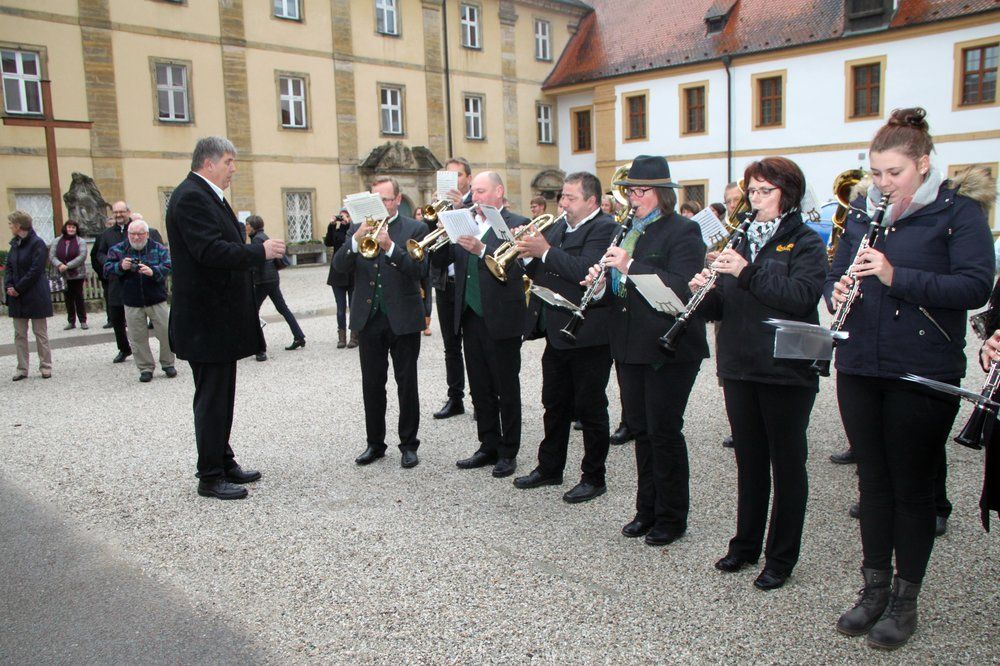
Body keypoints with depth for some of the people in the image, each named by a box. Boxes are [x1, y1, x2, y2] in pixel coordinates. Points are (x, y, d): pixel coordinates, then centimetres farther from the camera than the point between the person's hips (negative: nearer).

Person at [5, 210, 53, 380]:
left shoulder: (37, 243, -11)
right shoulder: (15, 243, 11)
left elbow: (35, 270, -16)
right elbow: (8, 267, 11)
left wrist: (18, 288, -16)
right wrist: (9, 286, -6)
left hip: (35, 295, -7)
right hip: (17, 296, 7)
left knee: (40, 333, 2)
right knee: (19, 334, 7)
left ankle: (45, 367, 10)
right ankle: (22, 369, 13)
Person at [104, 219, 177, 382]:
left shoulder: (158, 248, 0)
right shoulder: (118, 250, 5)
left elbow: (167, 268, -12)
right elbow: (107, 269, -1)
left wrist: (153, 271, -31)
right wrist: (121, 266, -21)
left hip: (157, 301, -1)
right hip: (132, 303, 1)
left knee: (166, 333, 2)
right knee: (137, 338, 5)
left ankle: (168, 364, 19)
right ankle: (145, 368, 17)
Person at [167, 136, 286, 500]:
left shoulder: (208, 196, 16)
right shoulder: (191, 197, -16)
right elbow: (210, 251, -27)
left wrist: (256, 250, 6)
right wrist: (261, 251, -21)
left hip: (219, 316, 11)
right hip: (207, 318, -11)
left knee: (220, 395, 17)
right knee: (211, 398, -2)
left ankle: (224, 462, 29)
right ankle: (210, 477, 9)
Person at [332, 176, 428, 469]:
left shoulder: (415, 229, 0)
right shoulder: (357, 228, 9)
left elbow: (420, 269, -13)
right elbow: (340, 266, -2)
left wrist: (390, 247, -25)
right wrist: (356, 241, -19)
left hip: (403, 319, -3)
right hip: (368, 319, 3)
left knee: (407, 384, 5)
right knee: (372, 384, 9)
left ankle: (408, 444, 16)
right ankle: (375, 443, 21)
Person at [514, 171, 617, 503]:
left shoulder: (604, 228, -12)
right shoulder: (559, 227, 13)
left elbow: (585, 271, -27)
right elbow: (538, 272, 13)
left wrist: (545, 251, -23)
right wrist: (528, 253, -6)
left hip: (587, 335, -8)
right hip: (556, 333, 8)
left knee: (590, 408, 4)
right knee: (555, 404, 18)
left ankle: (594, 478, 18)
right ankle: (549, 468, 32)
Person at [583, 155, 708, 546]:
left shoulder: (683, 232, -9)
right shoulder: (626, 231, 14)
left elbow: (683, 288, -23)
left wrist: (630, 267, -26)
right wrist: (601, 281, -2)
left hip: (669, 349, -7)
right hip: (630, 346, 7)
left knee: (664, 432, 0)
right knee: (641, 429, 14)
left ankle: (672, 517, 16)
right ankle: (647, 509, 27)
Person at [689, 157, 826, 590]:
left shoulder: (805, 243, -3)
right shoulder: (741, 242, 13)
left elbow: (802, 296, -21)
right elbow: (718, 308, 11)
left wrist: (748, 272, -25)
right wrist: (704, 291, -10)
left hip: (787, 371, -5)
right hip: (739, 368, 5)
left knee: (787, 464, 6)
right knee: (749, 460, 15)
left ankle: (781, 558, 18)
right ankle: (746, 543, 29)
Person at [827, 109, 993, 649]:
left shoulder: (958, 212, -4)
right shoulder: (863, 213, 11)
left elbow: (976, 285, -15)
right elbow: (836, 275, 13)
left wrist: (896, 276, -25)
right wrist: (838, 292, -10)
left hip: (924, 374, -4)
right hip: (859, 367, 5)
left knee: (912, 486, 6)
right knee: (873, 479, 13)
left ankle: (905, 599, 22)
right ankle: (875, 587, 28)